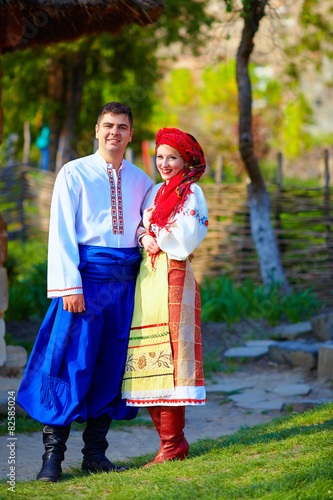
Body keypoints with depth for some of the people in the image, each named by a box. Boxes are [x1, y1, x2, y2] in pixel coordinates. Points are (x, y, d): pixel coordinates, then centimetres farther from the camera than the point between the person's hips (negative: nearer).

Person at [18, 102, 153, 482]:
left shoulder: (140, 180, 13)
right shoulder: (74, 173, 1)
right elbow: (62, 232, -4)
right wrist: (69, 285, -12)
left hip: (126, 279, 4)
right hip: (86, 274, -4)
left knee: (112, 364, 5)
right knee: (72, 362, -7)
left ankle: (94, 453, 14)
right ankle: (52, 454, -1)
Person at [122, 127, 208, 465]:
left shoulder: (192, 192, 0)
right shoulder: (154, 192, 19)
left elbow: (187, 237, -10)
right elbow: (139, 226, 16)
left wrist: (156, 234, 1)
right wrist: (145, 237, -5)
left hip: (174, 276, -7)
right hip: (145, 276, 7)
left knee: (169, 354, -10)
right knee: (147, 360, 2)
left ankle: (172, 444, -6)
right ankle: (171, 440, 10)